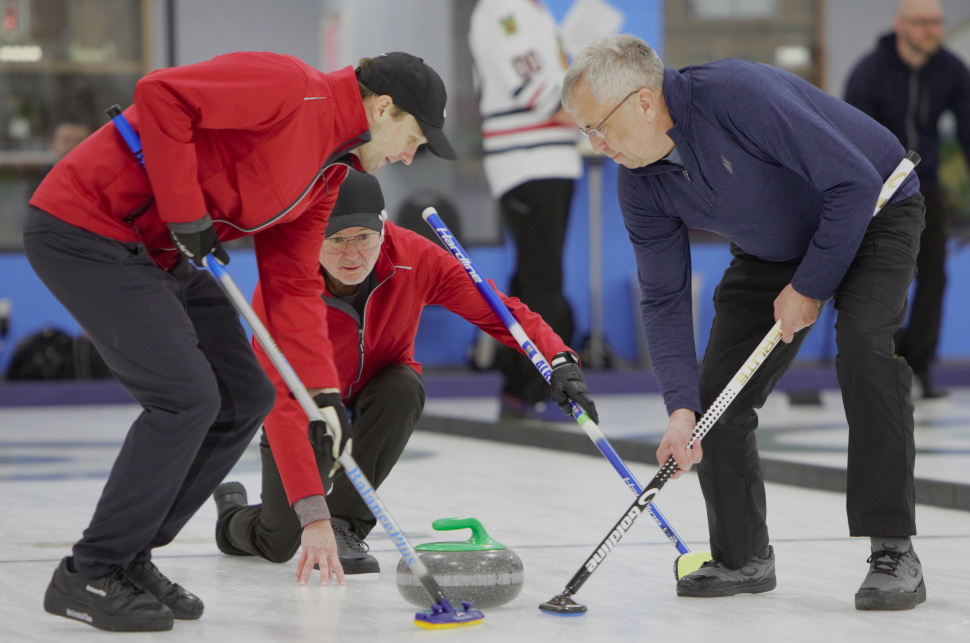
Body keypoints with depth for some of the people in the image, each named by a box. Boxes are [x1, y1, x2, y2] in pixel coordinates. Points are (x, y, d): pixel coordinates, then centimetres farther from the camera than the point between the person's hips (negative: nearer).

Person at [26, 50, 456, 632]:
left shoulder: (328, 169, 12)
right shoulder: (290, 88, -18)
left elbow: (294, 284, 14)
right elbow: (159, 93, -27)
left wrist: (324, 393, 4)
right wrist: (185, 211, -22)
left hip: (159, 252, 10)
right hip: (86, 231, -10)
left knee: (244, 398, 8)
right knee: (186, 398, -16)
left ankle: (129, 557, 17)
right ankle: (90, 577, -3)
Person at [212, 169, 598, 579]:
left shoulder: (413, 259, -29)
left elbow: (495, 308, -24)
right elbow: (281, 407, -46)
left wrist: (558, 358, -44)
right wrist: (311, 513, -57)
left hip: (376, 396, 2)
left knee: (403, 388, -33)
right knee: (279, 544, -9)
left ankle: (345, 522, -16)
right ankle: (232, 511, 30)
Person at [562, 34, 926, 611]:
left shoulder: (739, 93, -36)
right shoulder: (639, 183, -14)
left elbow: (854, 184, -33)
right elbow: (664, 298, -8)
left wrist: (809, 287, -23)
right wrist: (682, 406, -19)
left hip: (872, 216, -7)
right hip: (773, 250, 7)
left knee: (864, 343, -30)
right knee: (716, 395, -4)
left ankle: (894, 553, -24)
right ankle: (743, 557, 15)